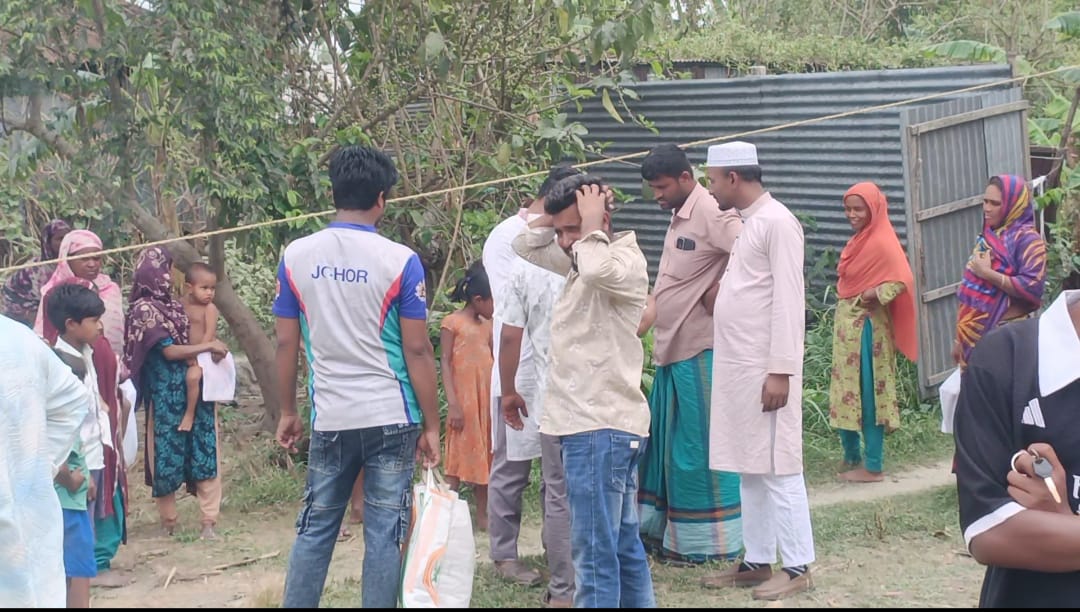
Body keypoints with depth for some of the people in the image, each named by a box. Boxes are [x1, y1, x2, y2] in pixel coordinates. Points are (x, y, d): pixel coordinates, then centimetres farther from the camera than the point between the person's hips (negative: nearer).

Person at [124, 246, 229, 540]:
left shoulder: (172, 304, 12)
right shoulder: (144, 309, -10)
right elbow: (169, 350, -15)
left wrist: (212, 349, 3)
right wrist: (209, 346, -11)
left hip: (196, 387, 7)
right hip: (167, 393, -7)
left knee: (205, 450, -1)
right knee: (168, 451, 5)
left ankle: (208, 520, -1)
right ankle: (169, 521, 18)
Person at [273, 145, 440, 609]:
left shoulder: (296, 256, 0)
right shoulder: (400, 261, -8)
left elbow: (286, 344, 4)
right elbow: (417, 351, -7)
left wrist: (287, 412, 15)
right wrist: (431, 425, 0)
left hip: (329, 419, 3)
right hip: (391, 418, -2)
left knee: (315, 530, 12)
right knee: (384, 534, 4)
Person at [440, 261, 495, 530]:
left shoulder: (487, 325, 13)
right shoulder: (452, 322, -7)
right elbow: (445, 363, -9)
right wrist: (452, 403, -16)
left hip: (486, 399, 6)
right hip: (463, 399, -6)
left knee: (484, 455, 9)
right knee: (458, 456, -4)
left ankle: (483, 515, 15)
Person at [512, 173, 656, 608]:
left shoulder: (626, 261, -13)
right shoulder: (580, 262, 16)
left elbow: (599, 269, -36)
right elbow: (525, 245, 24)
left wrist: (590, 225, -18)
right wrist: (557, 218, 7)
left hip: (601, 428, -10)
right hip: (599, 425, 10)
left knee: (595, 553, -9)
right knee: (624, 546, 15)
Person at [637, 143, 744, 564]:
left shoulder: (711, 214, -15)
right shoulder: (680, 216, 15)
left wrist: (720, 291, -21)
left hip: (699, 354, -10)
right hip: (673, 351, 10)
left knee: (697, 447, -2)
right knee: (663, 443, 14)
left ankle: (707, 541, 7)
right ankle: (664, 531, 24)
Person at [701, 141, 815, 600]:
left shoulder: (777, 222, -13)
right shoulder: (741, 222, 15)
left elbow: (788, 301, -18)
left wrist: (780, 371, -21)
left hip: (765, 368, -9)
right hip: (736, 366, 9)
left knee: (777, 468, -4)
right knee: (749, 469, 13)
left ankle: (797, 567, 3)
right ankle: (757, 560, 20)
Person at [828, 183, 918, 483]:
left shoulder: (882, 243, -16)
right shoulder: (860, 240, 12)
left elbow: (902, 281, -24)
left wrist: (872, 295, -21)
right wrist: (846, 298, 3)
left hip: (866, 327, -9)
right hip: (847, 325, 9)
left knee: (868, 393, -3)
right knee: (848, 390, 14)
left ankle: (874, 466, 3)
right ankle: (852, 458, 24)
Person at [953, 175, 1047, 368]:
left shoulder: (1027, 239, -8)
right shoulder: (988, 236, 14)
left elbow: (1033, 287, -20)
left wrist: (988, 273, -19)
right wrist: (960, 337, 18)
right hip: (975, 333, 7)